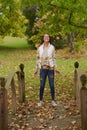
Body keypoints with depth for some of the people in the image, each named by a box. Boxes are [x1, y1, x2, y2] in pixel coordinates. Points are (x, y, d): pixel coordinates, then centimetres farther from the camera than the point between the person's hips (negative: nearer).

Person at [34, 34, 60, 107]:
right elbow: (38, 58, 6)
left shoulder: (52, 47, 1)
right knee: (42, 85, 3)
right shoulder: (40, 48, 3)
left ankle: (53, 101, 15)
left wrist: (55, 68, 1)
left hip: (51, 68, 0)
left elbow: (54, 58, 4)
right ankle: (41, 101, 16)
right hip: (43, 68, 1)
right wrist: (36, 69, 6)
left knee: (52, 85, 3)